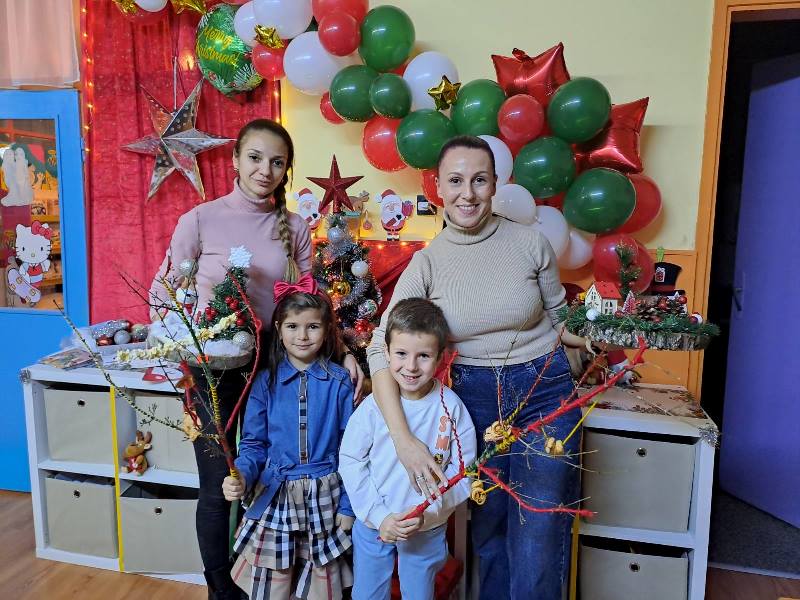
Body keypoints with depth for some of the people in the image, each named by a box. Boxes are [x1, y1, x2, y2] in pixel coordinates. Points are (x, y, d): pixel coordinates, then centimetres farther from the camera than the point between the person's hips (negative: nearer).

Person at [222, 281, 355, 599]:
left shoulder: (340, 382, -6)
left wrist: (348, 506, -1)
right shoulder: (265, 381, -2)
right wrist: (240, 477, -19)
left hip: (325, 499, -1)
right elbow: (253, 443, 0)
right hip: (274, 497, 1)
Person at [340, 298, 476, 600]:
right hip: (373, 524, 1)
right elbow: (350, 462, -8)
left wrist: (427, 513, -20)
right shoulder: (373, 406, -16)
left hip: (429, 529, 0)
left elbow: (462, 471, -11)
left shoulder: (451, 407, -16)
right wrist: (379, 515, -13)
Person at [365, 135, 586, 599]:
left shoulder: (531, 241, -6)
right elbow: (382, 349, -14)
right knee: (489, 527, 17)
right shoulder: (427, 264, -7)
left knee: (538, 540, 2)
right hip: (475, 397, 1)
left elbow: (559, 320, 9)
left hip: (544, 391, 0)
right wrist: (404, 440, -24)